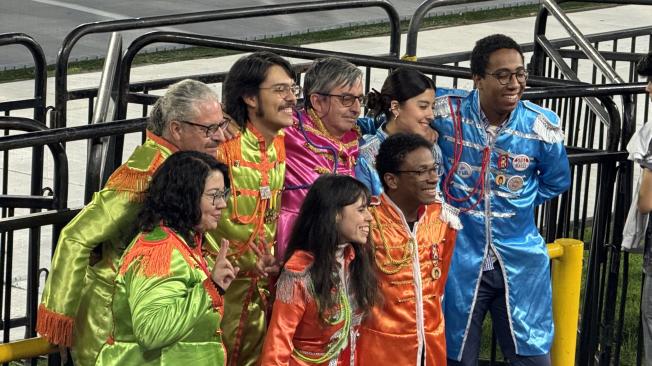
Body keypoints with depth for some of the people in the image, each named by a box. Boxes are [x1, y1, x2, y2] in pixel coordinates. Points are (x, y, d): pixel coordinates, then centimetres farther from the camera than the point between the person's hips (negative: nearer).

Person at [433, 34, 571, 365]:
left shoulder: (542, 127, -5)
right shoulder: (445, 113, -11)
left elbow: (556, 181, 14)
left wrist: (518, 202, 5)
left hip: (521, 260, 1)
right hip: (459, 258, -1)